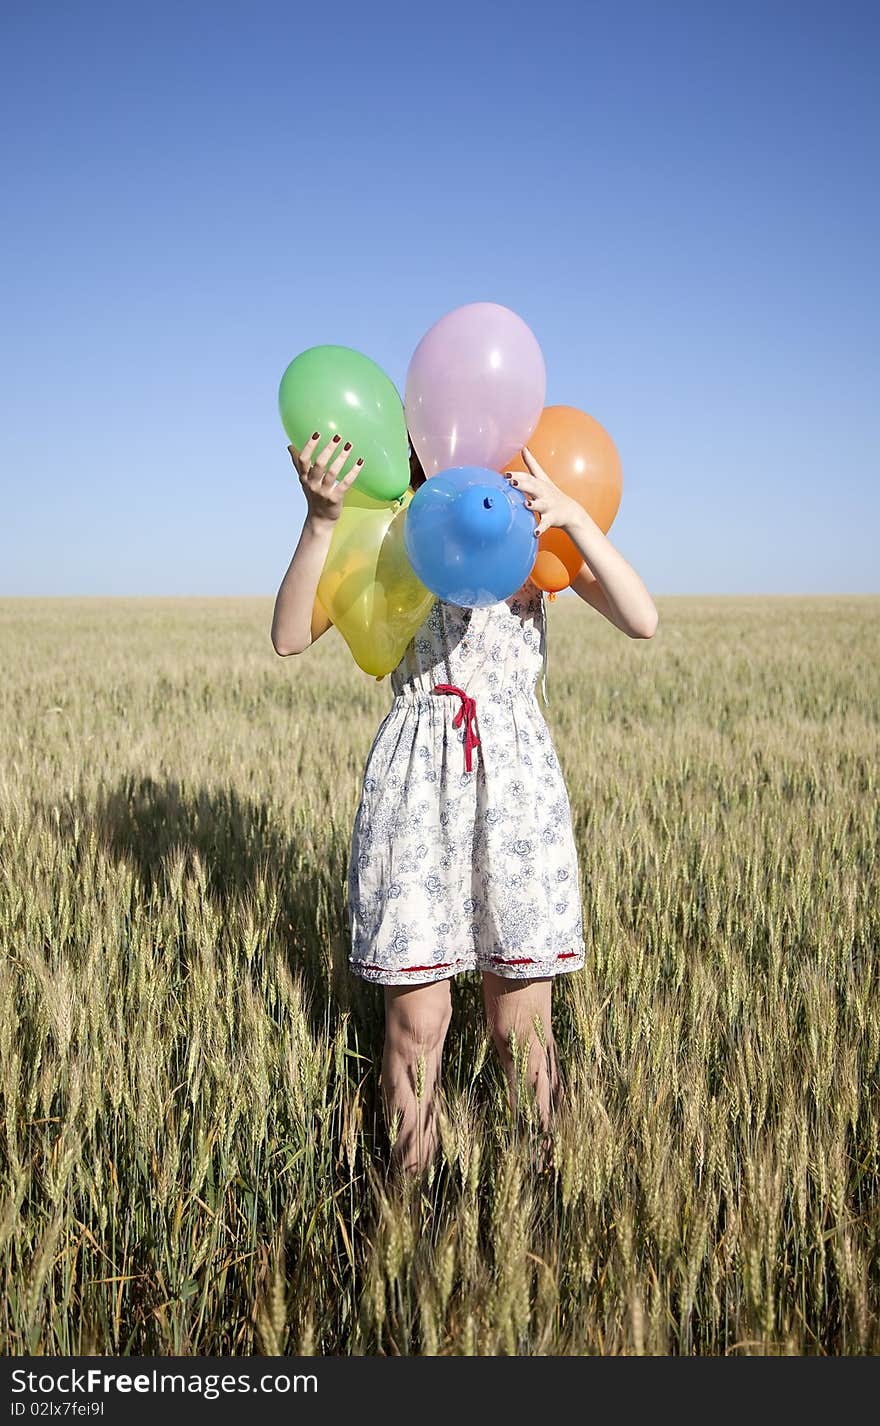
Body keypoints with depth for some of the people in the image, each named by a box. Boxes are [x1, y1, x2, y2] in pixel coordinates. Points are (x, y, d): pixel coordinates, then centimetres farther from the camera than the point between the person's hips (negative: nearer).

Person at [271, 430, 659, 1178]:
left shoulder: (534, 522, 4)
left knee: (520, 1027, 6)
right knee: (416, 1021, 5)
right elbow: (291, 637, -8)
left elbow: (643, 620, -9)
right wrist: (321, 519, -20)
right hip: (414, 779, 0)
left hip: (516, 778, 0)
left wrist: (575, 515, -21)